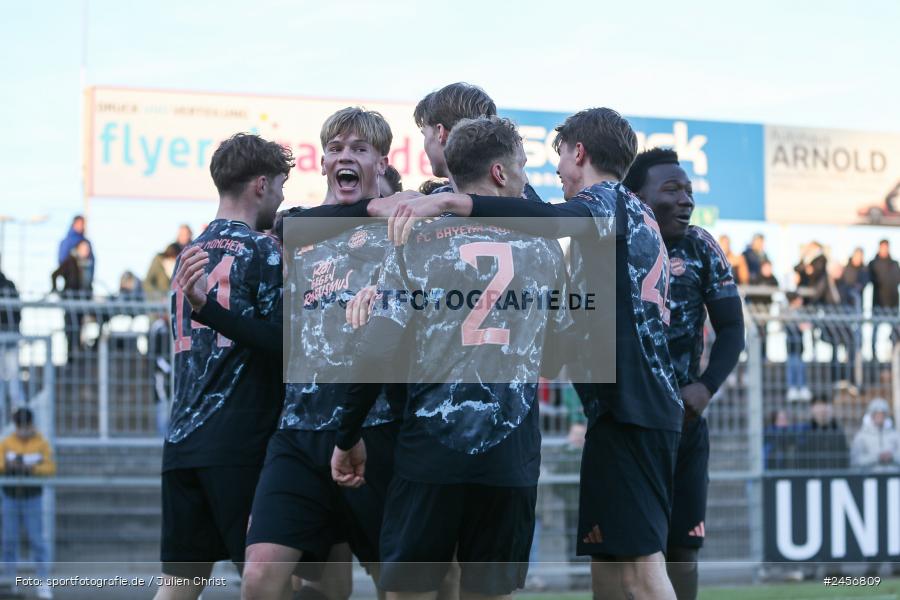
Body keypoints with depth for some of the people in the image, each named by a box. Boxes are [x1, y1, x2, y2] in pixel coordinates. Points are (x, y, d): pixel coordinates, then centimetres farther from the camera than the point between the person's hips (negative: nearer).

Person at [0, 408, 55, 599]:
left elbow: (50, 468, -11)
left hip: (33, 499, -2)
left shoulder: (42, 444, -3)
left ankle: (43, 583, 1)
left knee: (37, 540, -3)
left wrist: (32, 468, -28)